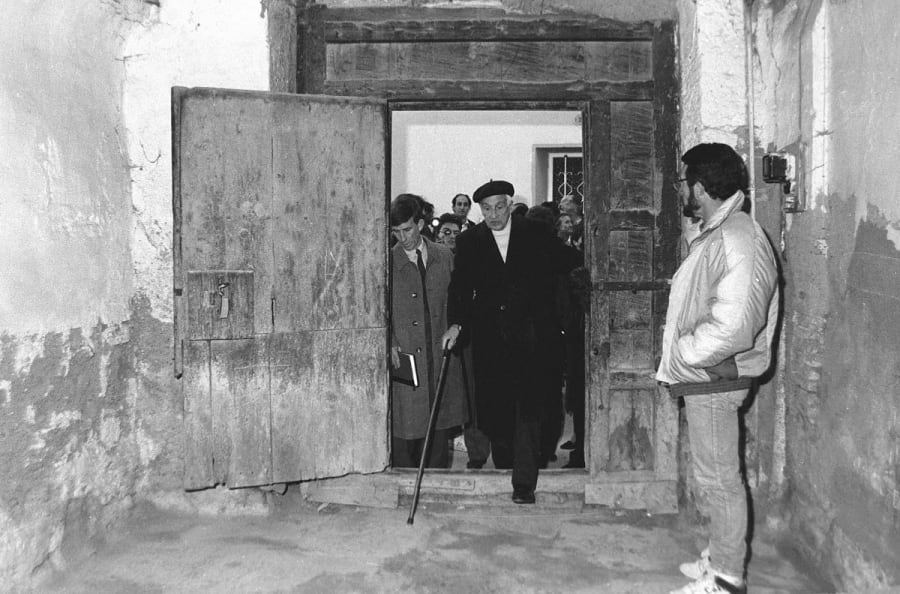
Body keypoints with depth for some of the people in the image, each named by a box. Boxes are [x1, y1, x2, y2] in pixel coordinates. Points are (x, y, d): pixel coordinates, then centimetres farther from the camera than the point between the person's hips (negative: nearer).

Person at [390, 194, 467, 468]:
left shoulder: (444, 257, 8)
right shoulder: (387, 262, 1)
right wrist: (390, 344, -13)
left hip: (442, 354, 3)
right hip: (405, 356, -2)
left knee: (440, 424, 9)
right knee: (404, 427, 0)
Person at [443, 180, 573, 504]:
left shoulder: (536, 235, 4)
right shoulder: (468, 240, 4)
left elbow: (551, 280, 7)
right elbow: (460, 286, -1)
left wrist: (548, 325, 1)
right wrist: (455, 323, -15)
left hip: (529, 334, -1)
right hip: (488, 336, 1)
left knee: (528, 407, -5)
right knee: (492, 405, 6)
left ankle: (524, 482, -1)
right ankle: (504, 462, 29)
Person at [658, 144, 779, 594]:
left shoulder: (736, 238, -20)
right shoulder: (716, 235, 13)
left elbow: (736, 324, -29)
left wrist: (686, 353, -18)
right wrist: (683, 354, 8)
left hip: (715, 378, -10)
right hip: (702, 376, 10)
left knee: (719, 480, 1)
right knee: (714, 477, 19)